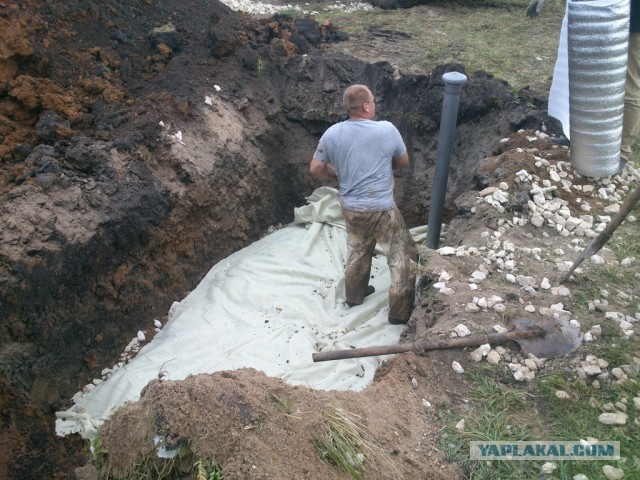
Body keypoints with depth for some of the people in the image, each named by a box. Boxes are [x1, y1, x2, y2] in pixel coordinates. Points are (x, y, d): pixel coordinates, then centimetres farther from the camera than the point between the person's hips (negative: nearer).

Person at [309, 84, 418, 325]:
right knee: (404, 257, 9)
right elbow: (403, 162, 1)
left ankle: (354, 294, 45)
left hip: (350, 207, 5)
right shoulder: (387, 130, -14)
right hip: (381, 209, -5)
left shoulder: (332, 134, -5)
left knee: (357, 251, 27)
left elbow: (316, 168, 3)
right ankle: (400, 312, 15)